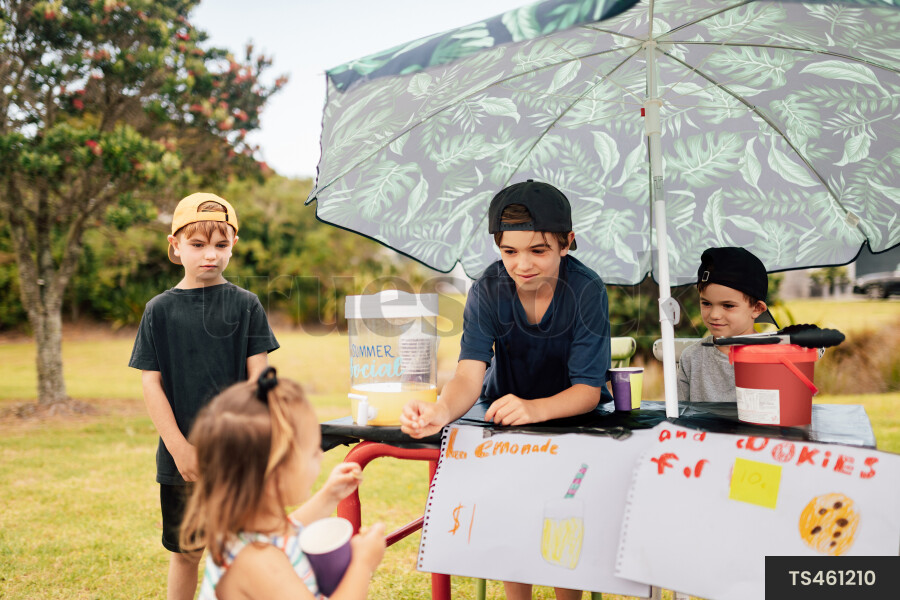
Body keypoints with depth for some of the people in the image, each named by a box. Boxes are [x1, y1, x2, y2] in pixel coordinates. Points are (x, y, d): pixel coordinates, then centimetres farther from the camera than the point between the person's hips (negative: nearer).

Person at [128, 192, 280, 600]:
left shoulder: (245, 305, 1)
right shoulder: (160, 310, 2)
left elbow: (258, 378, 0)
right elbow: (151, 384, -1)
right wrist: (180, 448, -8)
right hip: (180, 455, 1)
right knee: (184, 552, 10)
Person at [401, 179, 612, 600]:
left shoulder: (587, 290, -22)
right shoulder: (487, 291, -17)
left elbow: (588, 390, -25)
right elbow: (469, 374, -27)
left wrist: (534, 409, -46)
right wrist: (441, 412, -50)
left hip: (571, 412, -2)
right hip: (507, 412, 2)